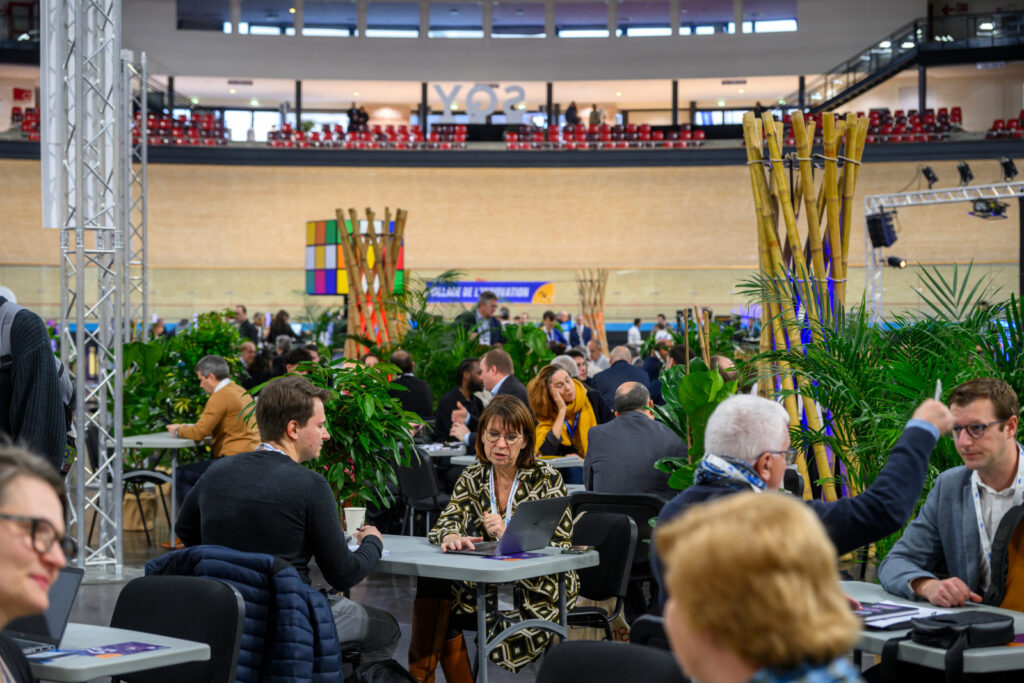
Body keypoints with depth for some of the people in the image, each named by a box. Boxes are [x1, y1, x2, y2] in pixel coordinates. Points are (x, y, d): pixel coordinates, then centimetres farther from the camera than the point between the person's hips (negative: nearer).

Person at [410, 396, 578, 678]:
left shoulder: (546, 480, -4)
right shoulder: (473, 477, 9)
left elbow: (561, 546, -10)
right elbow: (446, 522, -2)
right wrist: (451, 537, -28)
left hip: (538, 590, -5)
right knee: (433, 583, -23)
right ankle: (422, 673, -10)